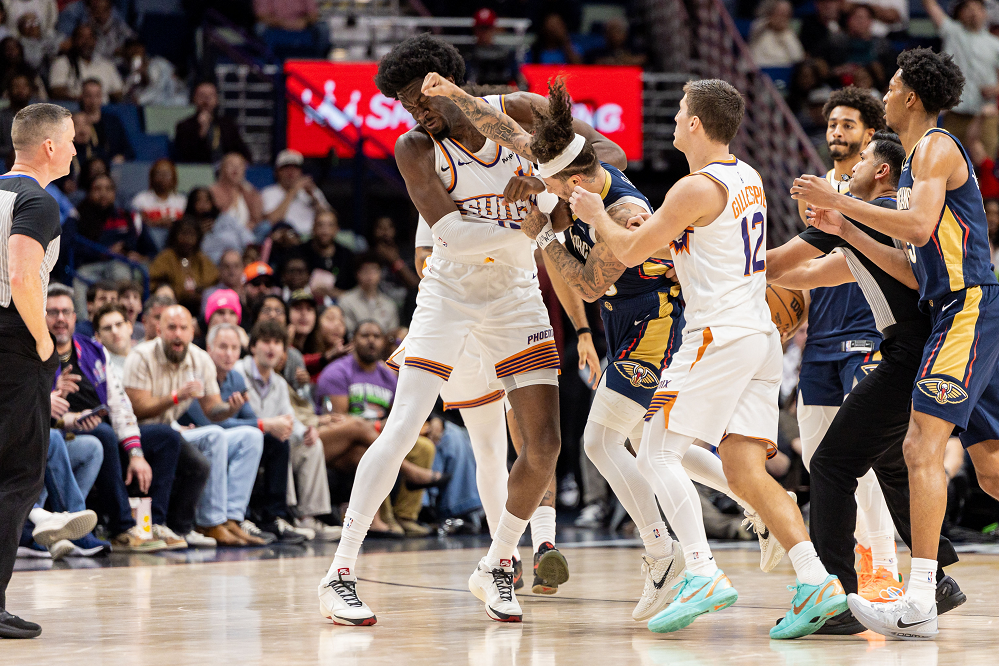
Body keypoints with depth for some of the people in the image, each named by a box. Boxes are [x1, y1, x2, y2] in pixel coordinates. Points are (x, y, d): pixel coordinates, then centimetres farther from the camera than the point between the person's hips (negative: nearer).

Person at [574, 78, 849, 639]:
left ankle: (704, 574, -16)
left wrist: (597, 214, 15)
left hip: (720, 335, -9)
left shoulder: (698, 188, -11)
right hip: (761, 337, 9)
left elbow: (630, 251, -3)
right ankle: (818, 582, -10)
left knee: (658, 455, -4)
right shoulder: (749, 178, 16)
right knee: (748, 473, 3)